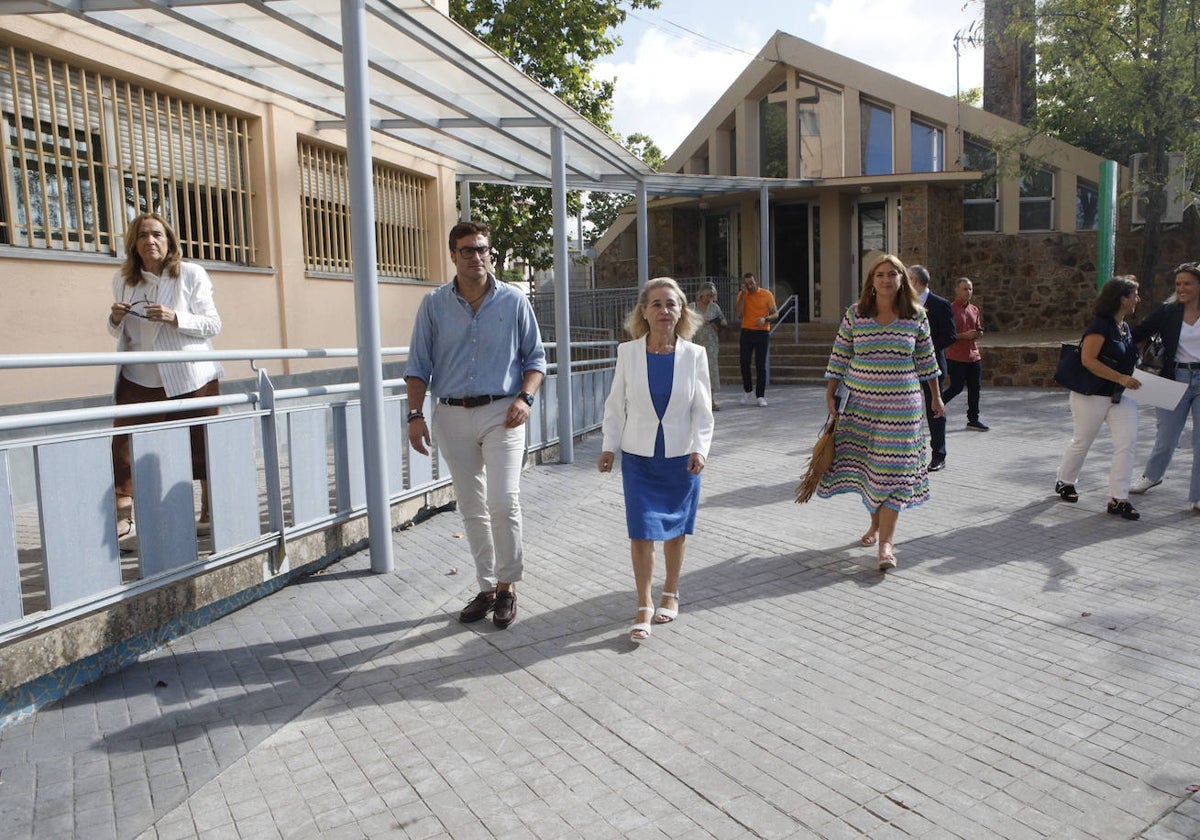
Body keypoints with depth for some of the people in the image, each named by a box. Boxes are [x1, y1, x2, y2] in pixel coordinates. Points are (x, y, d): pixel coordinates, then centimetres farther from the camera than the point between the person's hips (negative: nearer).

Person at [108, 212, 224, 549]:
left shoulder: (191, 274, -3)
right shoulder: (123, 279, 7)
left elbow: (213, 325, -6)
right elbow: (120, 333, 17)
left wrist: (175, 318, -21)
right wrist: (115, 319, -6)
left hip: (191, 377, -3)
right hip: (141, 378, 3)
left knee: (204, 447, 4)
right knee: (124, 447, -4)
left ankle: (209, 515, 19)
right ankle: (122, 522, 4)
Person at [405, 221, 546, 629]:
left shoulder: (514, 301, 2)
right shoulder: (433, 304, 5)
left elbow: (535, 357, 6)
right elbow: (418, 365, 6)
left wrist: (524, 398, -10)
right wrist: (415, 415, -4)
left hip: (501, 414, -2)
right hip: (452, 416, 2)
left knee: (504, 503, -11)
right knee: (472, 508, 9)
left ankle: (507, 585, 8)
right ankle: (487, 588, 21)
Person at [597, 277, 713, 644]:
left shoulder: (694, 355, -5)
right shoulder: (627, 352, -4)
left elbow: (702, 410, -1)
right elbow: (615, 404, 3)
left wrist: (700, 449, -12)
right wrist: (609, 446, 1)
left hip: (680, 456, 1)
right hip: (639, 456, 0)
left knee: (674, 530, 14)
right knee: (641, 533, -5)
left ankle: (671, 594, 34)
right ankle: (644, 608, 8)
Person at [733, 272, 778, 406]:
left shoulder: (767, 294, 0)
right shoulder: (742, 295, 4)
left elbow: (775, 314, 1)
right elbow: (738, 315, -8)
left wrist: (765, 319, -20)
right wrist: (743, 295, -10)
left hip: (762, 332, -1)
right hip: (746, 332, 2)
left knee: (761, 365, -1)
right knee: (744, 363, 0)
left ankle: (760, 396, 5)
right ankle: (747, 390, 23)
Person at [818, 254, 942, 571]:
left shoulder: (917, 316, 3)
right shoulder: (855, 314, 0)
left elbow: (926, 358, 12)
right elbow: (839, 356, 4)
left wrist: (936, 395, 17)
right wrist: (830, 395, 3)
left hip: (901, 405, -1)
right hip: (860, 402, 1)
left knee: (894, 469, -6)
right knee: (866, 464, 9)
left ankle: (886, 542, -7)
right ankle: (875, 522, 31)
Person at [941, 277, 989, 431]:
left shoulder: (974, 309, 14)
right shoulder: (950, 309, -8)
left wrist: (979, 334, 1)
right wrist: (964, 336, -19)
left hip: (974, 355, 7)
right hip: (956, 356, -7)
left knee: (975, 389, 7)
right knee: (956, 388, -5)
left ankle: (973, 419, 15)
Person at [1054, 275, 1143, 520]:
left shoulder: (1126, 327, 11)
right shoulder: (1100, 325, -16)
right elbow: (1088, 360, -24)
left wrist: (1129, 380, 7)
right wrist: (1121, 378, -25)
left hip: (1120, 396, 7)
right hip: (1092, 395, -7)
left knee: (1127, 442, -6)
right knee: (1082, 441, 9)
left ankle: (1118, 499, -3)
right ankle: (1064, 482, 32)